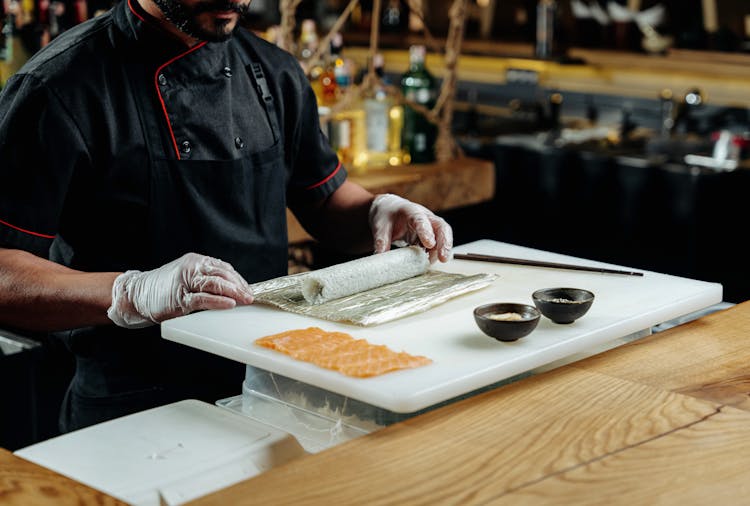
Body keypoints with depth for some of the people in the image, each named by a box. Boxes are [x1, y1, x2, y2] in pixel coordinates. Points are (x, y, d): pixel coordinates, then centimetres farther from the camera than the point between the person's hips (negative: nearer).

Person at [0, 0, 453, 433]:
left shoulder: (274, 73, 12)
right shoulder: (61, 85, -9)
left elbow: (326, 198, 25)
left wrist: (377, 211, 2)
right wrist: (134, 293, -30)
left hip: (271, 386, 6)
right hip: (135, 408, -6)